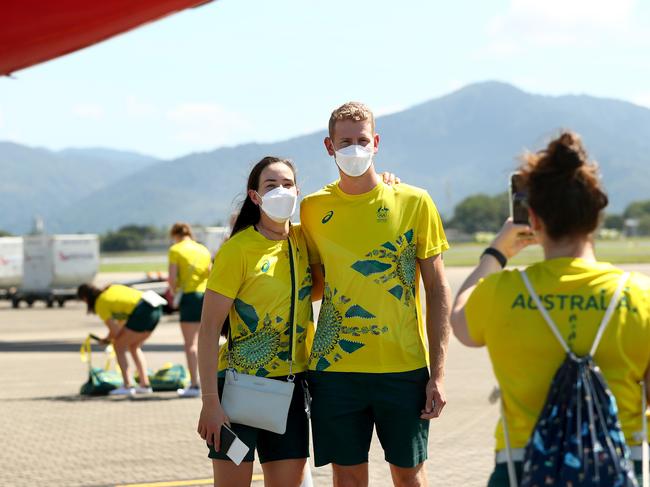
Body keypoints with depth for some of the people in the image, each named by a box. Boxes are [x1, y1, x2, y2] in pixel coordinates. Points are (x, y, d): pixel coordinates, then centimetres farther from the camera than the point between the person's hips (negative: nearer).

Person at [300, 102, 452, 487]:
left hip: (403, 367, -1)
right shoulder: (313, 209, 4)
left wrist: (438, 372, -4)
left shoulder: (414, 202, -1)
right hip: (335, 368, 1)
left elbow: (437, 290, 1)